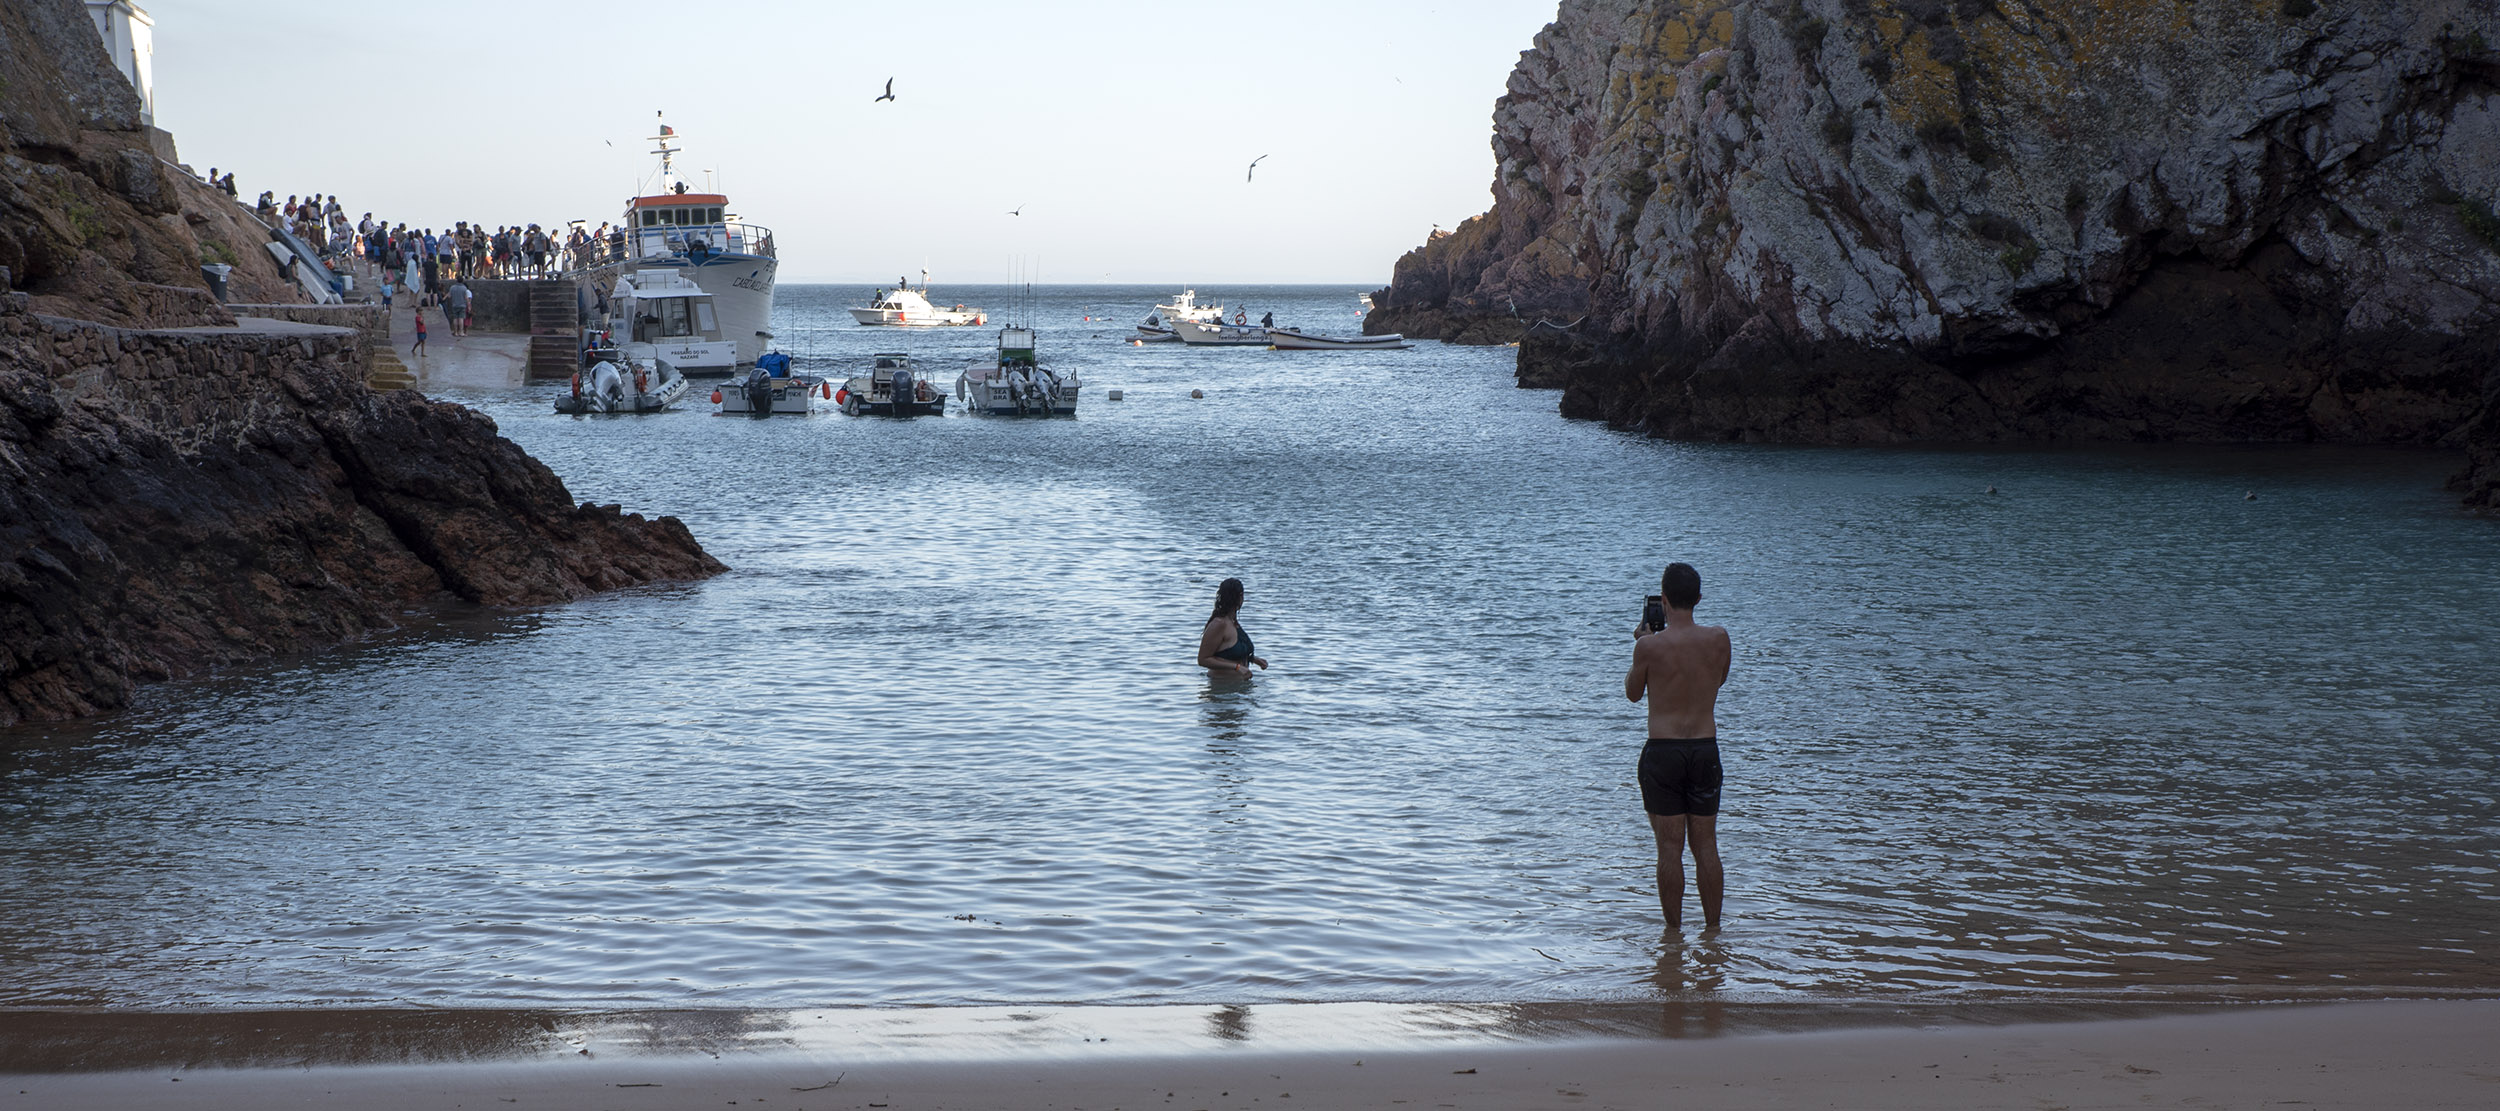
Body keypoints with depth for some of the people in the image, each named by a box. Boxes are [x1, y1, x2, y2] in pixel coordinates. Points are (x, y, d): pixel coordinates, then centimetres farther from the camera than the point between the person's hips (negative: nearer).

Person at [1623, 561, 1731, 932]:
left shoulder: (1650, 645, -13)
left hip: (1663, 750, -3)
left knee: (1670, 847, 2)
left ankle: (1674, 932, 6)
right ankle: (1713, 928, 17)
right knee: (1706, 845, 11)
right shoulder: (1718, 638, -4)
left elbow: (1633, 692, 4)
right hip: (1706, 749, 3)